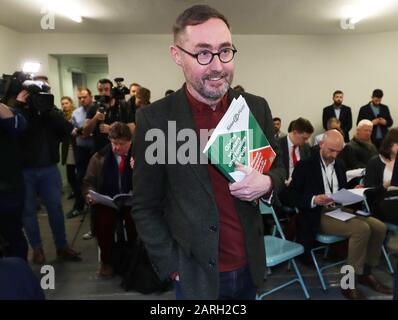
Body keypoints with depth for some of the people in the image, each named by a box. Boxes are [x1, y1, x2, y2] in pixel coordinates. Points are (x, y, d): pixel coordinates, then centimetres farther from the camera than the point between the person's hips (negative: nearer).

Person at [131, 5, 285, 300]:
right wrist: (173, 266, -10)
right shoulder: (155, 119, -15)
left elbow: (278, 166, 7)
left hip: (250, 265, 4)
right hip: (195, 273, -3)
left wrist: (267, 183, -14)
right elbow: (145, 207, -8)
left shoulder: (256, 108, -6)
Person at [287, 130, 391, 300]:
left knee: (379, 227, -8)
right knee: (362, 228, -27)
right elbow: (292, 195, -9)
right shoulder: (305, 166, -5)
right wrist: (313, 200, -24)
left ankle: (365, 273, 8)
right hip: (318, 215, -7)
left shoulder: (340, 165, 16)